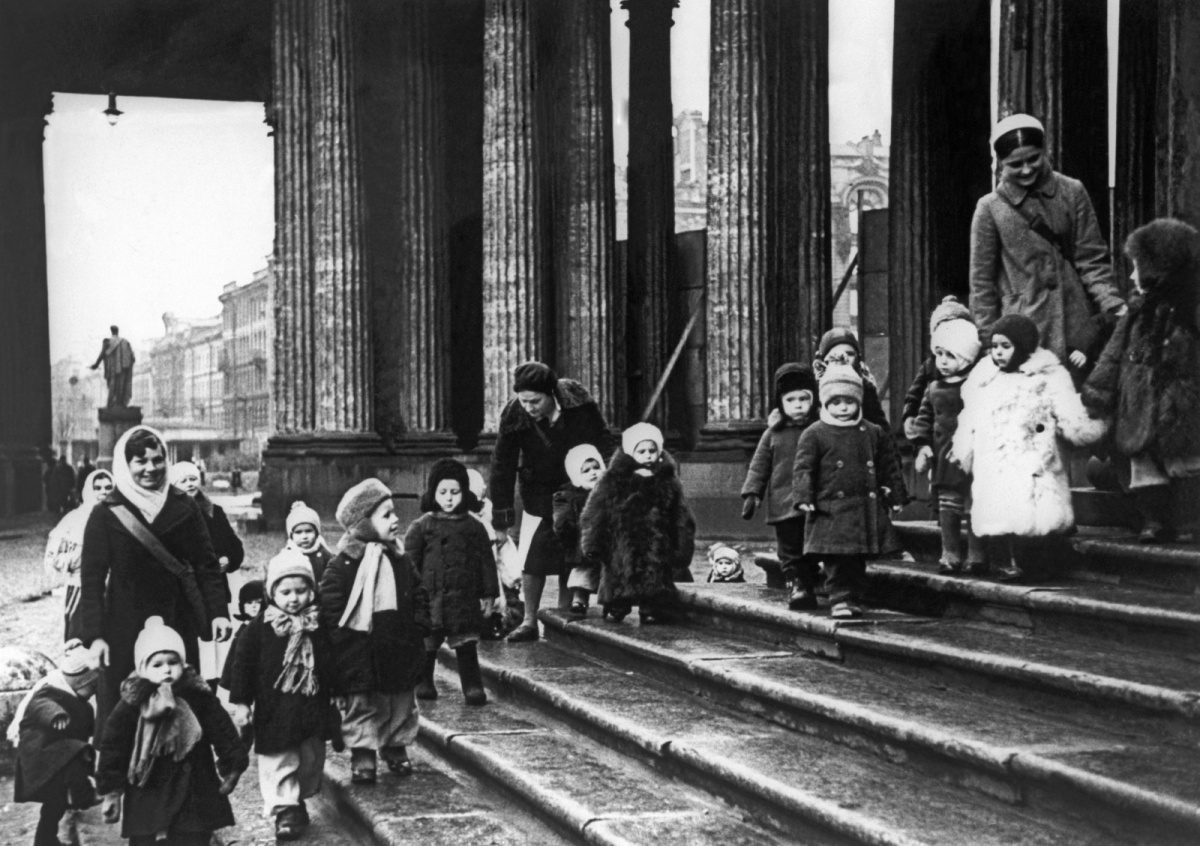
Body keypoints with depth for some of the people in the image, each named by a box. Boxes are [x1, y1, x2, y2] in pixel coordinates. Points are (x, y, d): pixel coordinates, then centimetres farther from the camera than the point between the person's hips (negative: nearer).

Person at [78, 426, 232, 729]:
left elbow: (207, 564, 5)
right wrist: (94, 634, -11)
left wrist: (218, 612, -6)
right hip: (125, 627, -2)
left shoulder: (184, 507, 2)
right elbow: (91, 577, -4)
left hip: (178, 622, 2)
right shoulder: (106, 514, -3)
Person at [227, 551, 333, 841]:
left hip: (313, 709, 3)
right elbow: (243, 665, -5)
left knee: (310, 759, 12)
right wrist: (241, 702, -8)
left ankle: (299, 802, 30)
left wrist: (331, 698, 11)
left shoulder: (319, 626, 0)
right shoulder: (259, 627, -8)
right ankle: (284, 809, 1)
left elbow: (329, 665, 9)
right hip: (274, 710, -3)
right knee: (279, 762, -3)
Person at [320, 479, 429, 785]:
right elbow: (330, 608, -10)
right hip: (359, 654, -5)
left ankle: (396, 749, 32)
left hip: (398, 653, 5)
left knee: (400, 707, 15)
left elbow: (419, 596, 14)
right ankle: (362, 757, 15)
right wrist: (343, 641, -14)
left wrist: (418, 628, 2)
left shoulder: (401, 561, 6)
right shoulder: (342, 565, -10)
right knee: (360, 708, 4)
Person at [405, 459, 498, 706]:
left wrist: (489, 594, 6)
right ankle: (423, 683, 24)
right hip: (430, 599, -1)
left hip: (464, 599, 1)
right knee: (427, 644, 9)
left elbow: (486, 563, 9)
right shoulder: (421, 527, 0)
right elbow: (410, 563, 1)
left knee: (466, 645, 0)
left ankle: (473, 686, 5)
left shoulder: (474, 528, 6)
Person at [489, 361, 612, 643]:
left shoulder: (579, 404, -23)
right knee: (533, 558, -5)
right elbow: (502, 463, -13)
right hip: (539, 492, 0)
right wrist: (501, 506, -14)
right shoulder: (514, 415, -21)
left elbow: (600, 440, -6)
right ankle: (530, 621, 5)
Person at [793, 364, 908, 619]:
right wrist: (804, 497, -15)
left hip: (866, 509, 3)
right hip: (831, 509, -3)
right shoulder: (814, 434, -2)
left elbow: (889, 466, 16)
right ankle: (840, 598, 1)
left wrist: (896, 496, 16)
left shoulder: (874, 433, 9)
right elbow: (803, 468, -5)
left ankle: (852, 598, 18)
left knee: (858, 558, 8)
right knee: (836, 558, -6)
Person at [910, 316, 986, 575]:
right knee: (947, 508, 10)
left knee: (974, 508, 1)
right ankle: (950, 556, 18)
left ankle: (976, 557, 9)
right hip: (943, 459, 6)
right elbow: (924, 419, 14)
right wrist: (922, 445, 2)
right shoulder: (934, 389, 10)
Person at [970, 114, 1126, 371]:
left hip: (1075, 327, 1)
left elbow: (1091, 260, 5)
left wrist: (1112, 304, -10)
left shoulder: (1072, 192, 4)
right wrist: (988, 341, 1)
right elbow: (982, 281, 5)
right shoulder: (990, 208, 2)